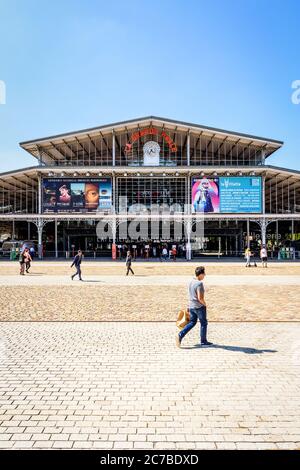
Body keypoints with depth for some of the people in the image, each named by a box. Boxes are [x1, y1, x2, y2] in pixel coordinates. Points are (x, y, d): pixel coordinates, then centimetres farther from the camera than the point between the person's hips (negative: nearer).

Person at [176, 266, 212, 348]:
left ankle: (180, 335, 3)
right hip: (199, 307, -8)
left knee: (192, 323, 16)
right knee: (203, 323, 10)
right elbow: (200, 298, -24)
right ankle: (203, 341, 21)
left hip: (191, 306, 8)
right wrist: (204, 304, -6)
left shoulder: (191, 282, 6)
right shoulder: (199, 284, -21)